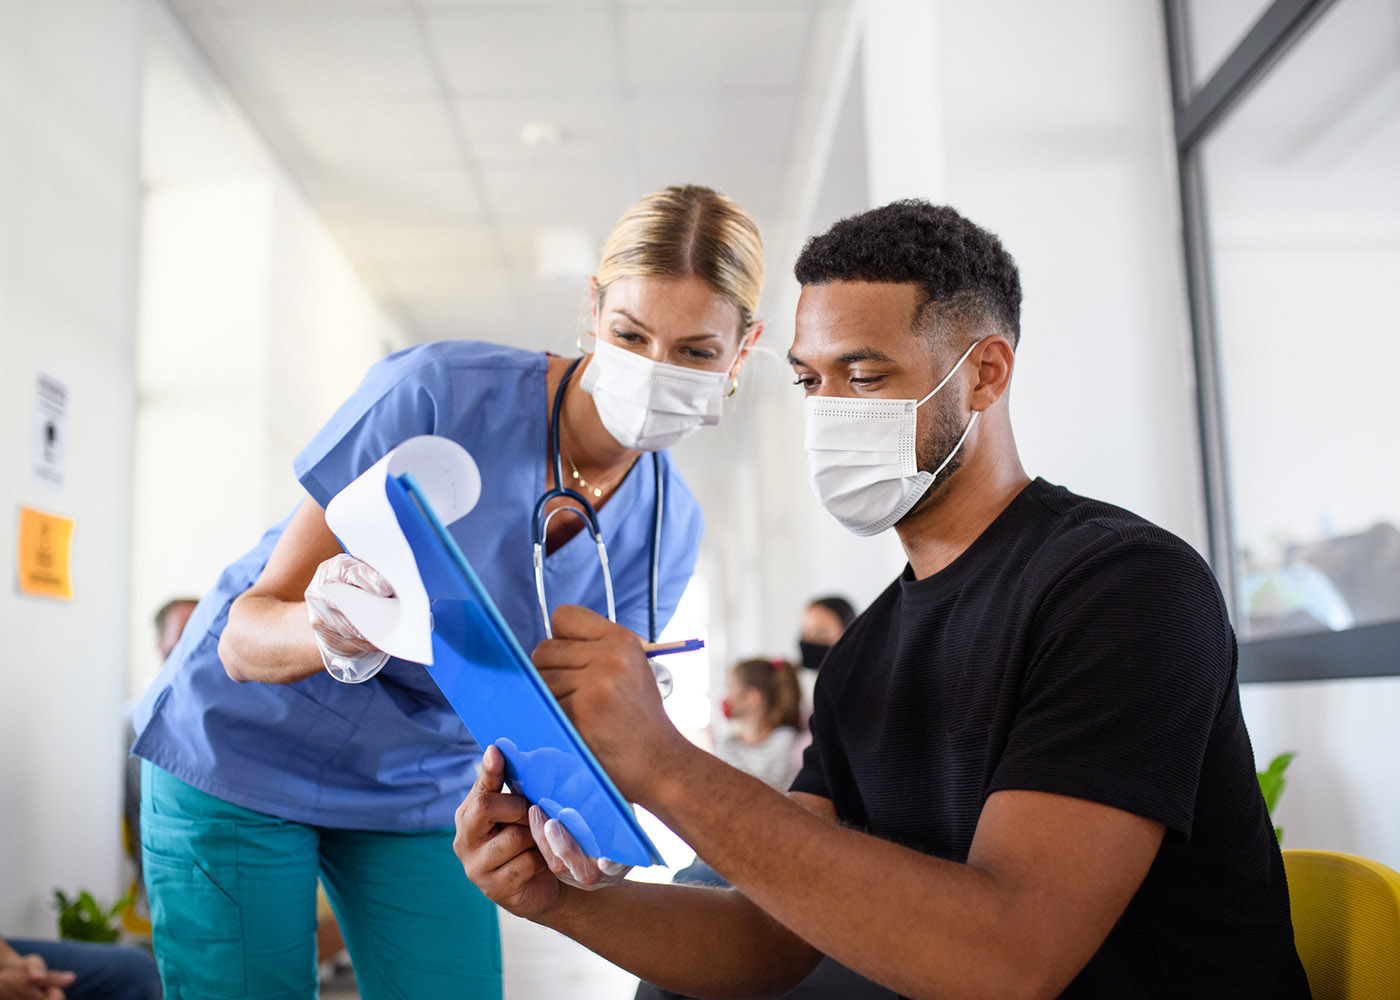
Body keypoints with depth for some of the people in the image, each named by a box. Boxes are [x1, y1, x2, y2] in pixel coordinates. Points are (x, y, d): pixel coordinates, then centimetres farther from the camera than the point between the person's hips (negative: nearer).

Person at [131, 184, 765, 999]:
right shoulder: (438, 391, -26)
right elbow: (245, 636, -23)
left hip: (419, 798, 4)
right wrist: (330, 634, -46)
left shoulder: (667, 528, -11)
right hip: (243, 757, -3)